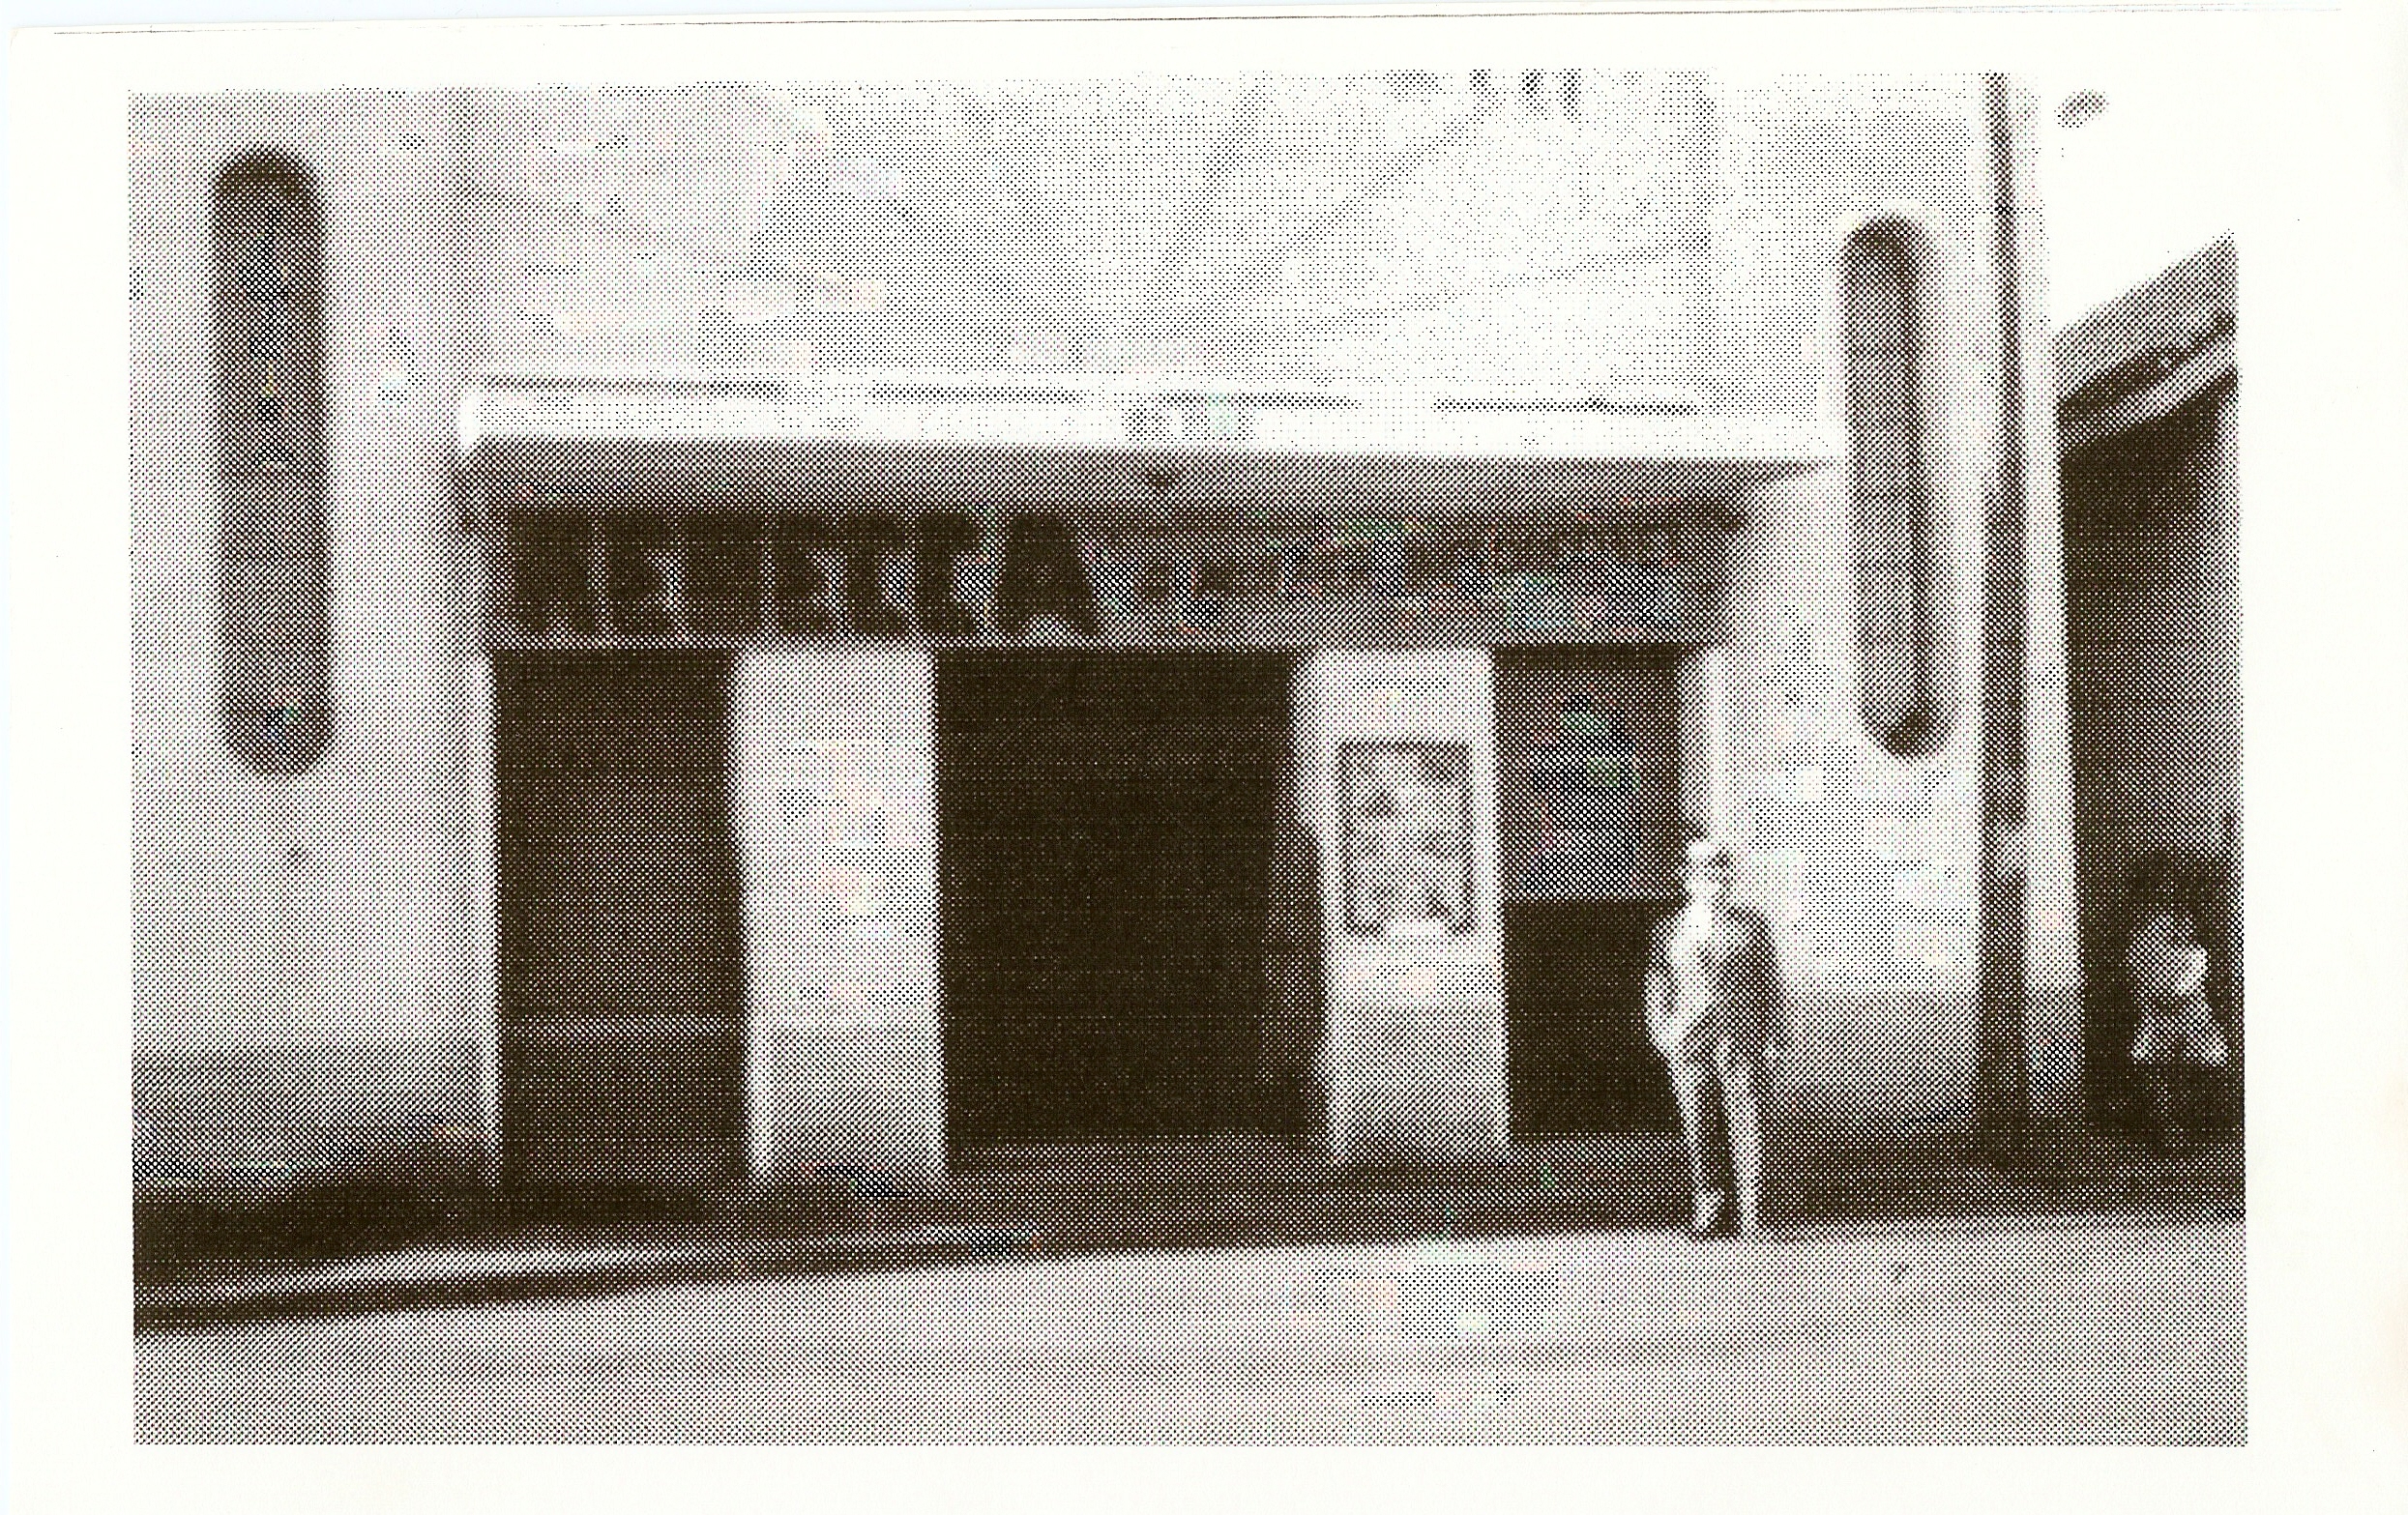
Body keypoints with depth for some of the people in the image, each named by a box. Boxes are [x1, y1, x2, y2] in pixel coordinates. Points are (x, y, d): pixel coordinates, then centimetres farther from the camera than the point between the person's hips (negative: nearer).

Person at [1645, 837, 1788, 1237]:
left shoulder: (1752, 927, 5)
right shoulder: (1670, 932, 8)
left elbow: (1771, 985, 7)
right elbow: (1658, 988, 12)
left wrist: (1774, 1040, 4)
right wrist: (1663, 1034, 1)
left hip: (1742, 1043, -2)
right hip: (1690, 1043, 2)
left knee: (1746, 1129, -3)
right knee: (1698, 1130, 6)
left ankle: (1751, 1214, 6)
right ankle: (1709, 1205, 20)